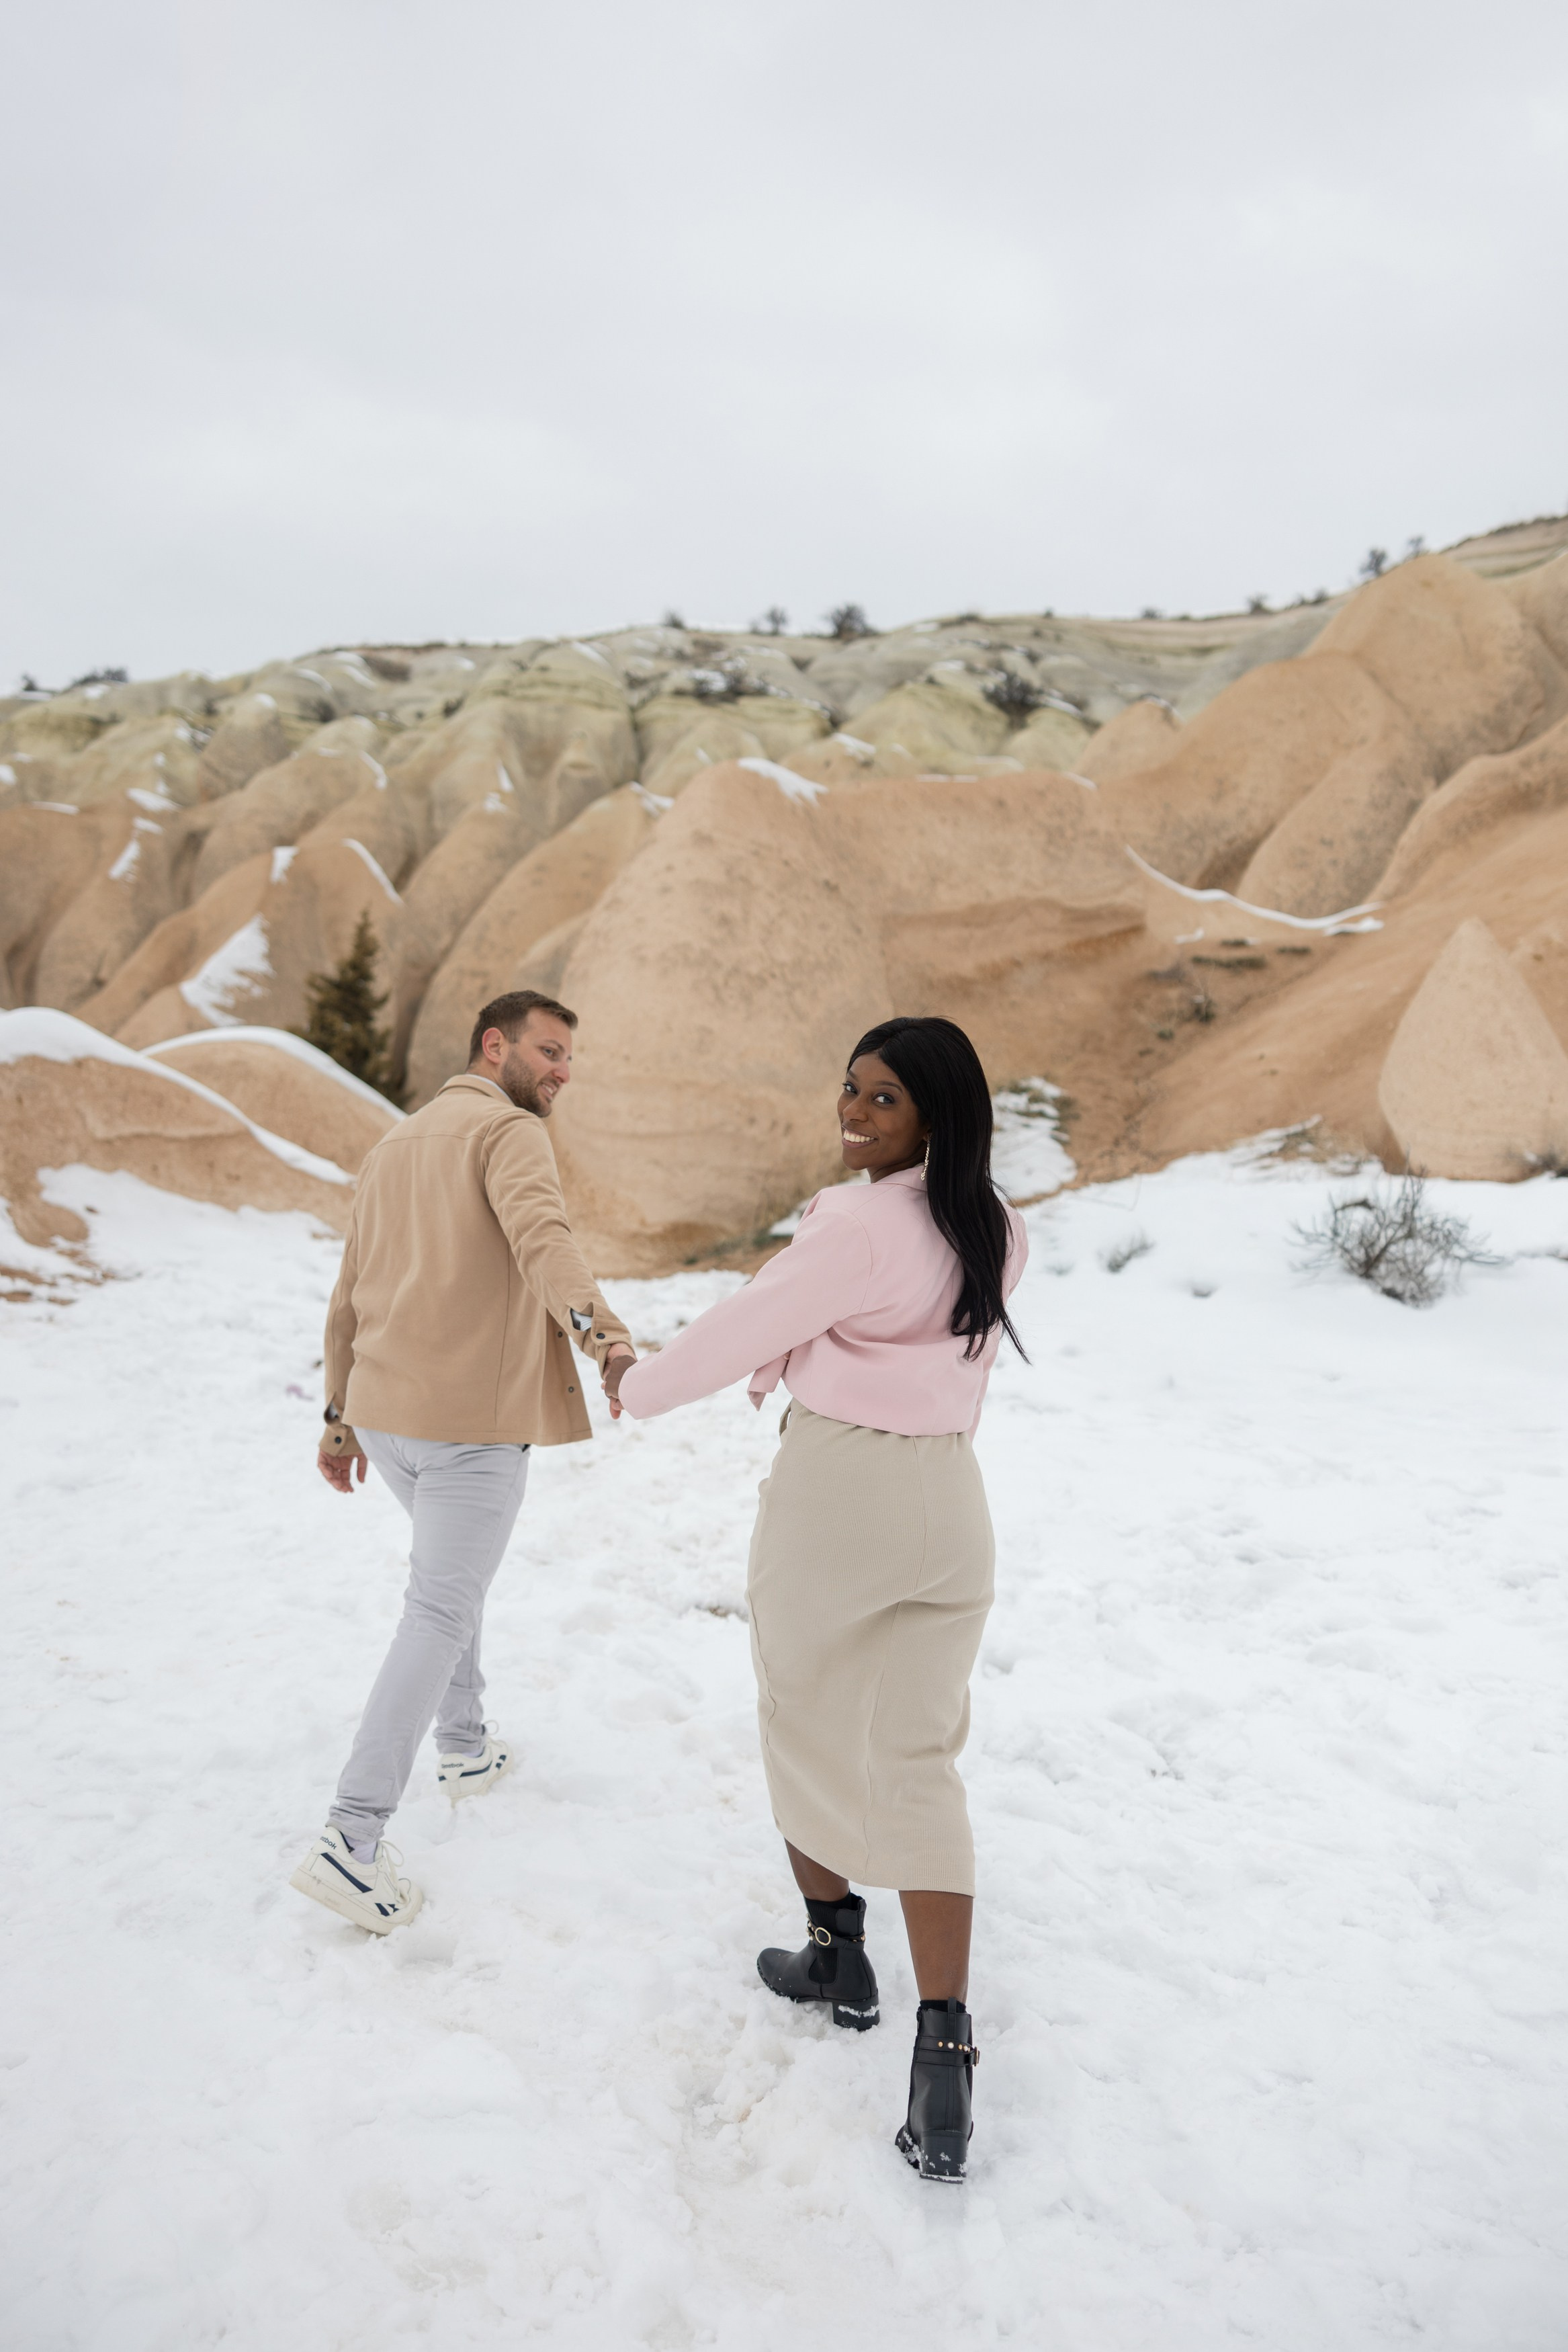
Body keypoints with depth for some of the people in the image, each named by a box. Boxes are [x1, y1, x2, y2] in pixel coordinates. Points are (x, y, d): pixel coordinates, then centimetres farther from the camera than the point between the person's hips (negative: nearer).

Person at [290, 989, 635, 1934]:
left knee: (453, 1572, 28)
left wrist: (340, 1415, 26)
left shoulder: (394, 1146, 18)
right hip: (474, 1420, -8)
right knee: (439, 1616, -2)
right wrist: (596, 1326, -46)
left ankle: (467, 1744, 40)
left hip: (384, 1413, 8)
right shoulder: (510, 1132, -8)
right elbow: (540, 1235, -30)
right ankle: (354, 1838, -3)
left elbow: (350, 1298, 21)